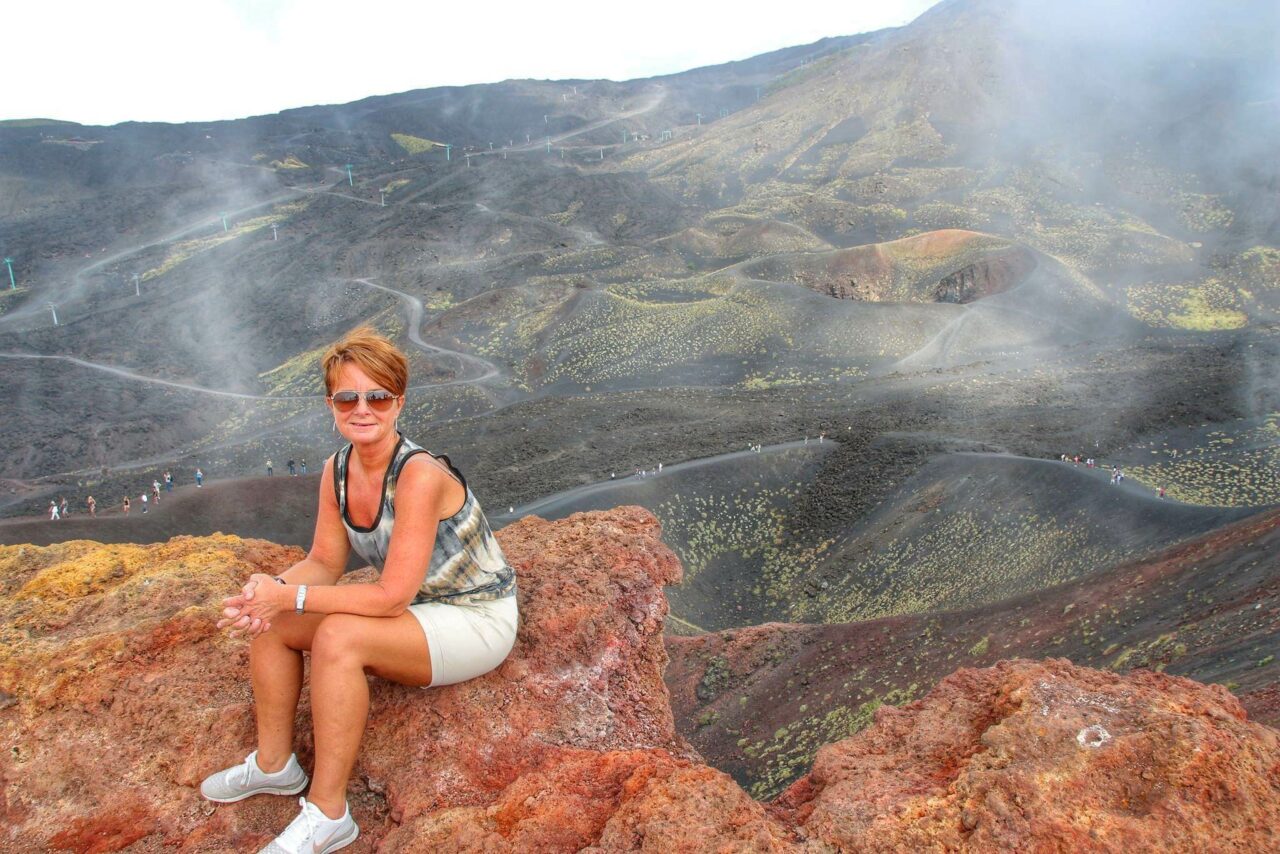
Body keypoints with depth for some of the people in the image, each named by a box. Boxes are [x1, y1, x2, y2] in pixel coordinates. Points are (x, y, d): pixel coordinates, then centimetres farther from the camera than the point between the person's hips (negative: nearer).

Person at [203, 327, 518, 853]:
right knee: (268, 621, -1)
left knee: (338, 636, -31)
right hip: (415, 611, 8)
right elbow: (325, 562, 3)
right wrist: (273, 588, -18)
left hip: (477, 622, -8)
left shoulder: (419, 475, -29)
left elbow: (392, 595, -29)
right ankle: (274, 763, 15)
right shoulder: (337, 471, -4)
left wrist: (292, 597, -26)